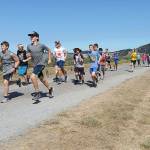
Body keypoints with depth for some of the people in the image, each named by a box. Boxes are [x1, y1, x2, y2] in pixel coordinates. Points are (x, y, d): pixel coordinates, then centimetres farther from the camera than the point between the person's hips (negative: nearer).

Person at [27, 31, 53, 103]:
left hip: (41, 63, -5)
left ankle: (37, 93, -7)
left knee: (33, 77, -21)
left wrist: (49, 59, 9)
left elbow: (49, 50, 8)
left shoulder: (41, 45, -8)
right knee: (43, 79, 14)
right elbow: (28, 55, 15)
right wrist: (28, 55, -8)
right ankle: (50, 89, 38)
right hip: (35, 65, 5)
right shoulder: (29, 46, 3)